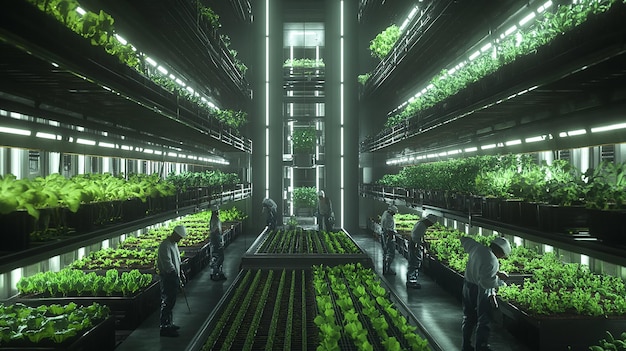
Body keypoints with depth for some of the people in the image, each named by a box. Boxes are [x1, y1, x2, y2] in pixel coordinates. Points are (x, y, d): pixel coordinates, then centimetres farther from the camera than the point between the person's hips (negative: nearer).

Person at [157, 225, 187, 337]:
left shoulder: (174, 244, 13)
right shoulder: (165, 246, -19)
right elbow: (168, 264, -24)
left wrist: (181, 273, 18)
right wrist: (177, 277, -23)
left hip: (174, 277, 10)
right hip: (167, 278, -10)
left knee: (171, 302, 17)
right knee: (166, 303, -4)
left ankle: (169, 324, 28)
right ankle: (164, 328, 2)